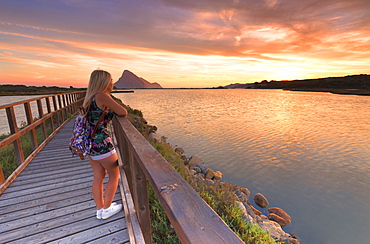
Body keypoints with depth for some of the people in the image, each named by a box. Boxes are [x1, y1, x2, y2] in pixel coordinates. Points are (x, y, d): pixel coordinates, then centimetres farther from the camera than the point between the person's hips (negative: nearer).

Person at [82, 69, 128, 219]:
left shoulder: (90, 97, 11)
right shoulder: (102, 96, -16)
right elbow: (123, 113, -15)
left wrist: (111, 111, 9)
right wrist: (117, 110, 6)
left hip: (90, 142, 9)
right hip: (102, 144, -8)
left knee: (98, 177, 19)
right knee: (114, 175, 11)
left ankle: (99, 209, 34)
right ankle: (106, 209, 26)